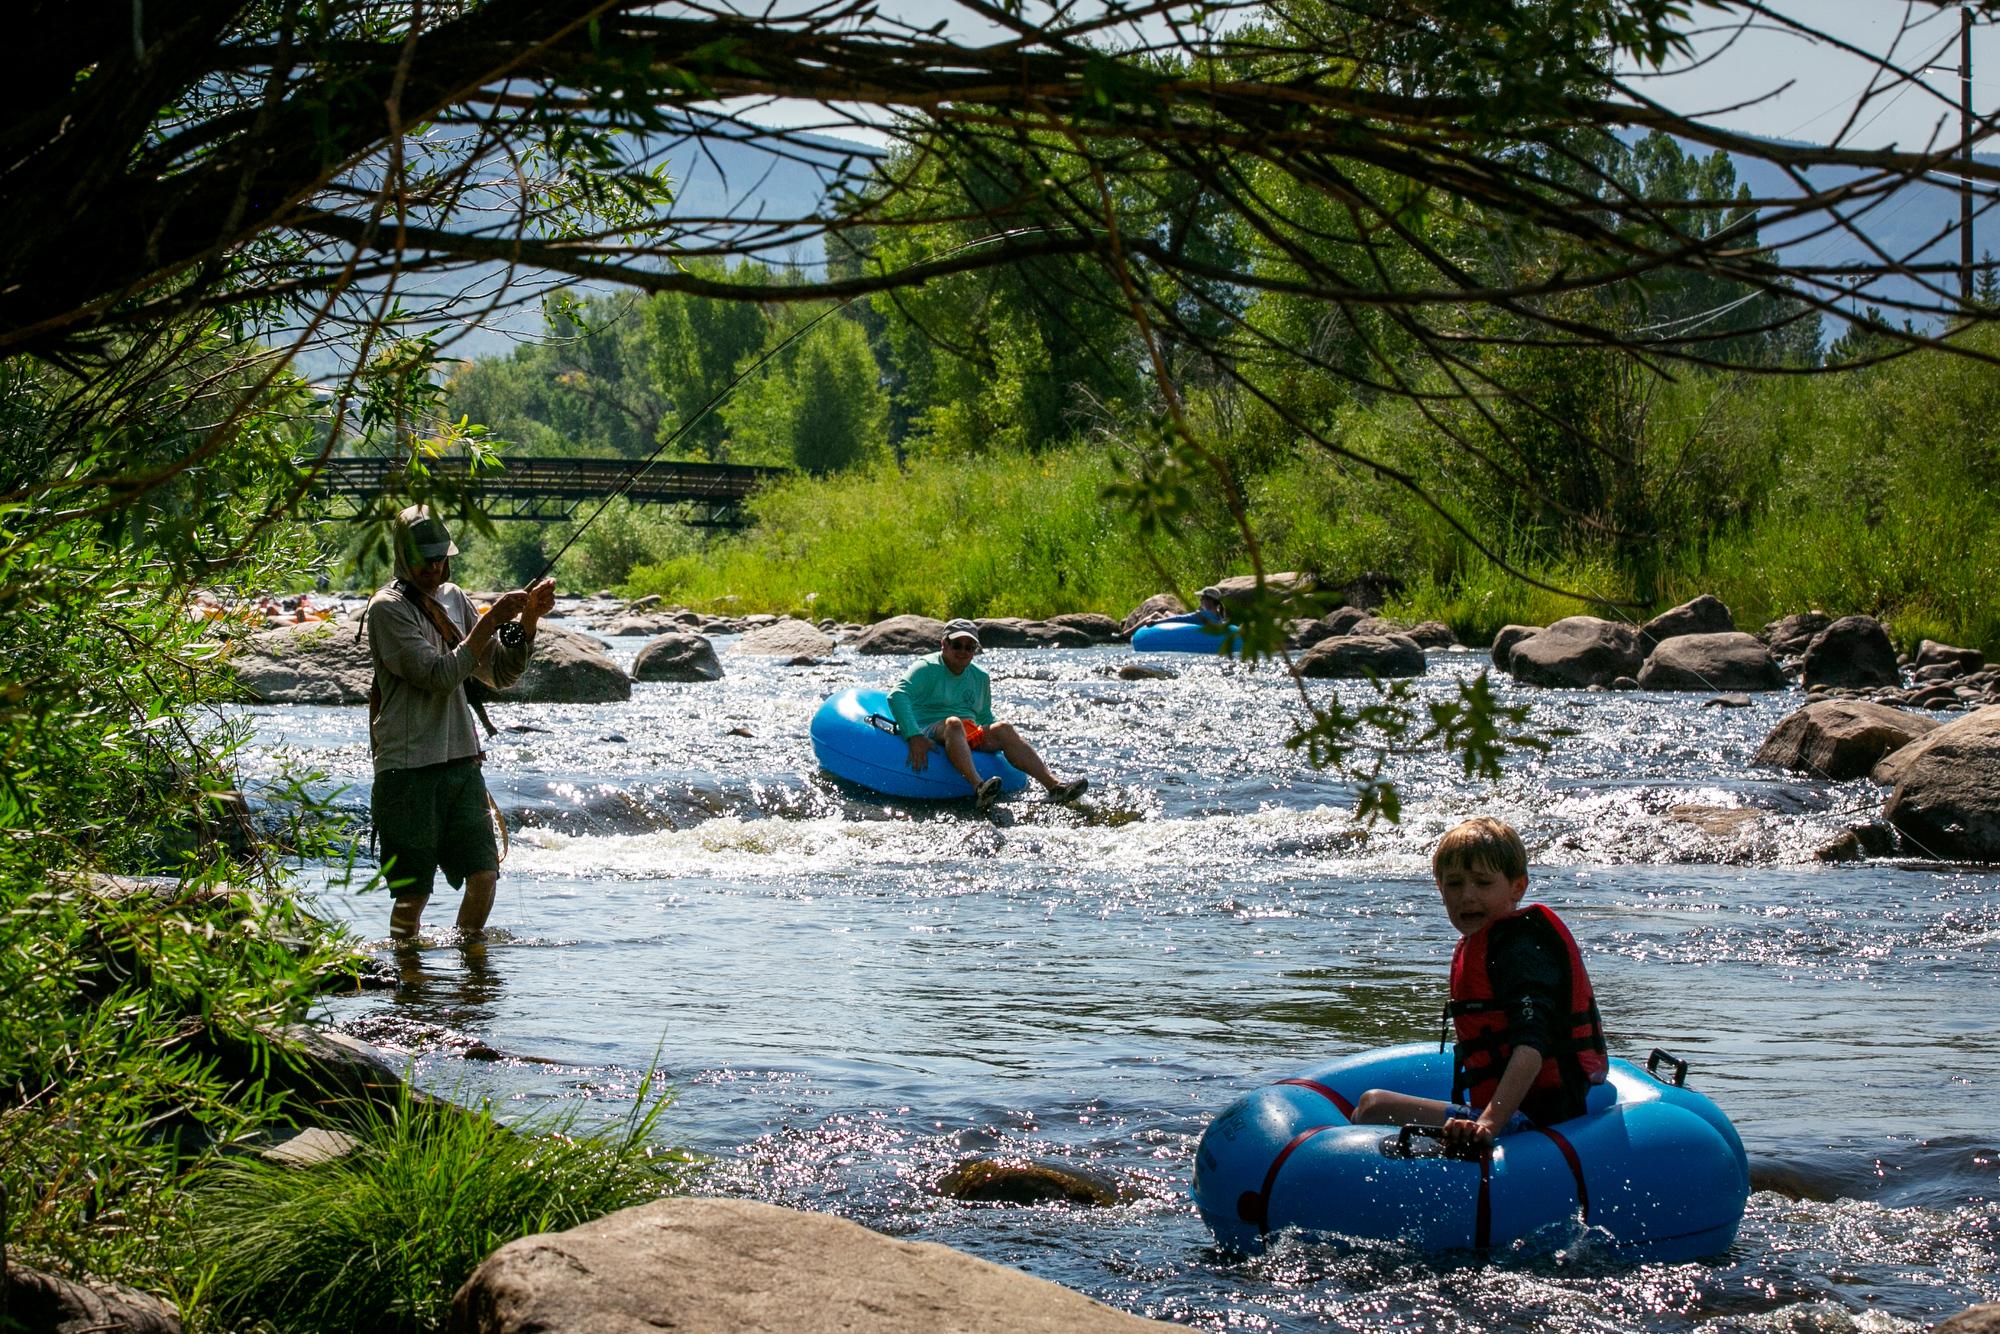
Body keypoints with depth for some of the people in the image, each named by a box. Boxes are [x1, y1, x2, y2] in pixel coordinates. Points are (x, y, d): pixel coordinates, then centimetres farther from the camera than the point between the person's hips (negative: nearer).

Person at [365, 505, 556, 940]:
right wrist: (491, 621, -16)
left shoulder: (453, 598, 13)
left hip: (462, 761, 6)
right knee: (413, 892, -3)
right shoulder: (388, 609, -8)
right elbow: (439, 676, -17)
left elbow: (501, 675, 13)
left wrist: (529, 620, -1)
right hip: (409, 769, -6)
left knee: (484, 875, 2)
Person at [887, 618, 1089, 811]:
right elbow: (897, 697, -16)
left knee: (1003, 729, -19)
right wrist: (914, 737, -28)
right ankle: (978, 787, -62)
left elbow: (985, 717, 29)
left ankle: (1054, 785, -34)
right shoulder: (928, 668, -2)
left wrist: (994, 741, 10)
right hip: (929, 733, -6)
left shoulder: (980, 677, 18)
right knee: (953, 722, -37)